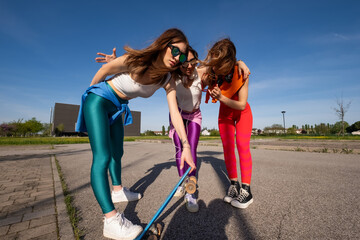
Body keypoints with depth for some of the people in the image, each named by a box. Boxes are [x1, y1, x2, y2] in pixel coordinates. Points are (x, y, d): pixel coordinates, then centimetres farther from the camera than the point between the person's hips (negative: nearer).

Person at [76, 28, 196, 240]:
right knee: (102, 157, -16)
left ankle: (117, 191, 37)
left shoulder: (168, 80, -13)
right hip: (99, 101, -6)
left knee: (117, 153, 17)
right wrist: (91, 89, 6)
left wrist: (186, 146, -27)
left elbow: (175, 113, -20)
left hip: (117, 108, 6)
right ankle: (111, 219, -12)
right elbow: (105, 69, -10)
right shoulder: (135, 60, -26)